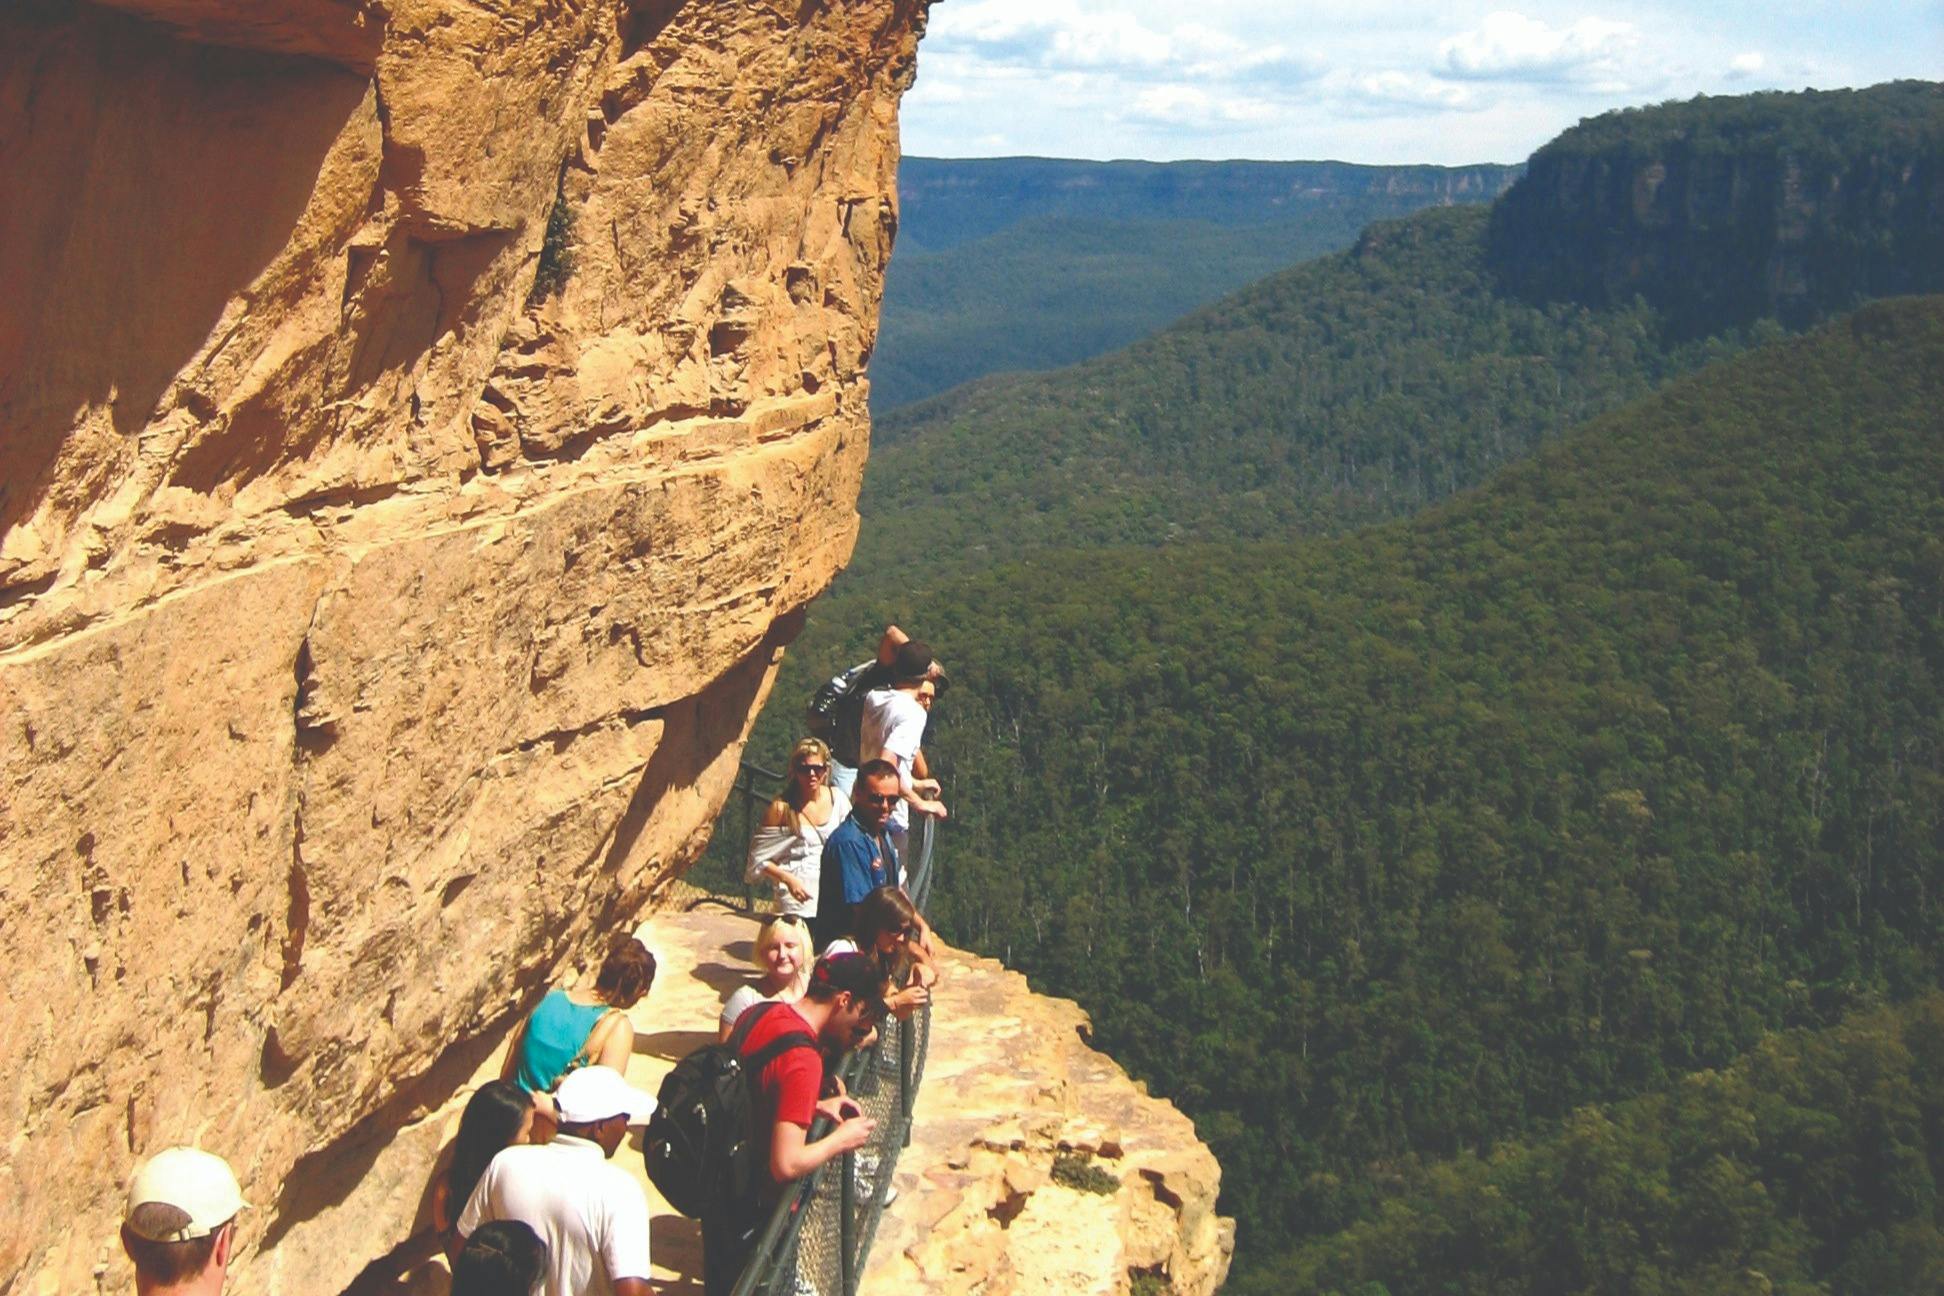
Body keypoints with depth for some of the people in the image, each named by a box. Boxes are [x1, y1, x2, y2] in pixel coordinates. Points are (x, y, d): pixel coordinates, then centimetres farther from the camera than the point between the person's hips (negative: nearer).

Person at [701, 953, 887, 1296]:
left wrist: (814, 1106, 6)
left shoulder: (759, 1014, -2)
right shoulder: (804, 1060, -27)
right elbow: (787, 1164, -29)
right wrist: (840, 1140, -14)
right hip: (753, 1208, -8)